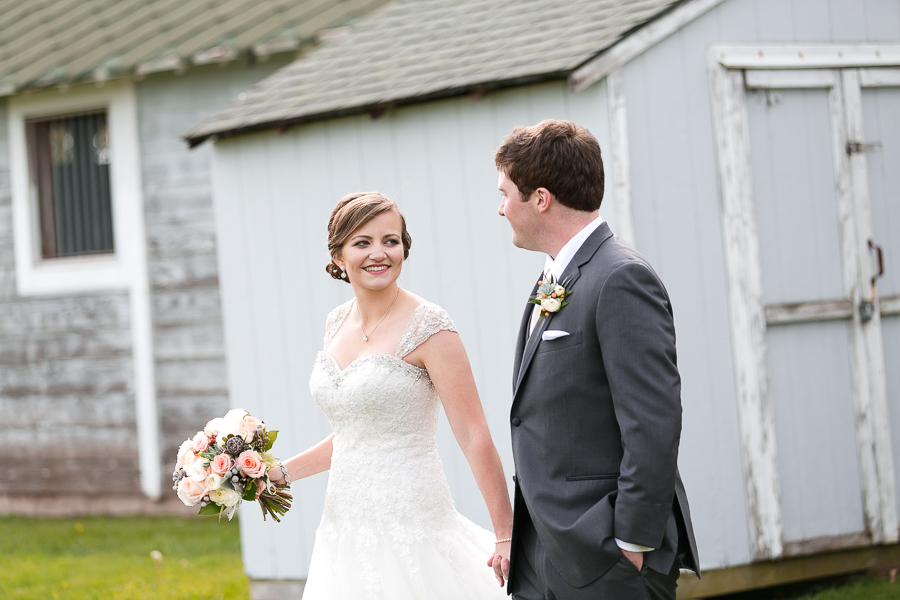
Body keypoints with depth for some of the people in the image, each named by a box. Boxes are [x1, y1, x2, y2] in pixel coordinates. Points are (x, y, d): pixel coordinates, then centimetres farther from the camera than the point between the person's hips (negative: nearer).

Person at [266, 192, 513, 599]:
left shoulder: (427, 327, -12)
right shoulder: (338, 323, 10)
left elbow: (475, 438, -13)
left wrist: (506, 535, -15)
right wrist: (280, 472, 12)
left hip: (410, 530, -7)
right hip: (347, 530, 7)